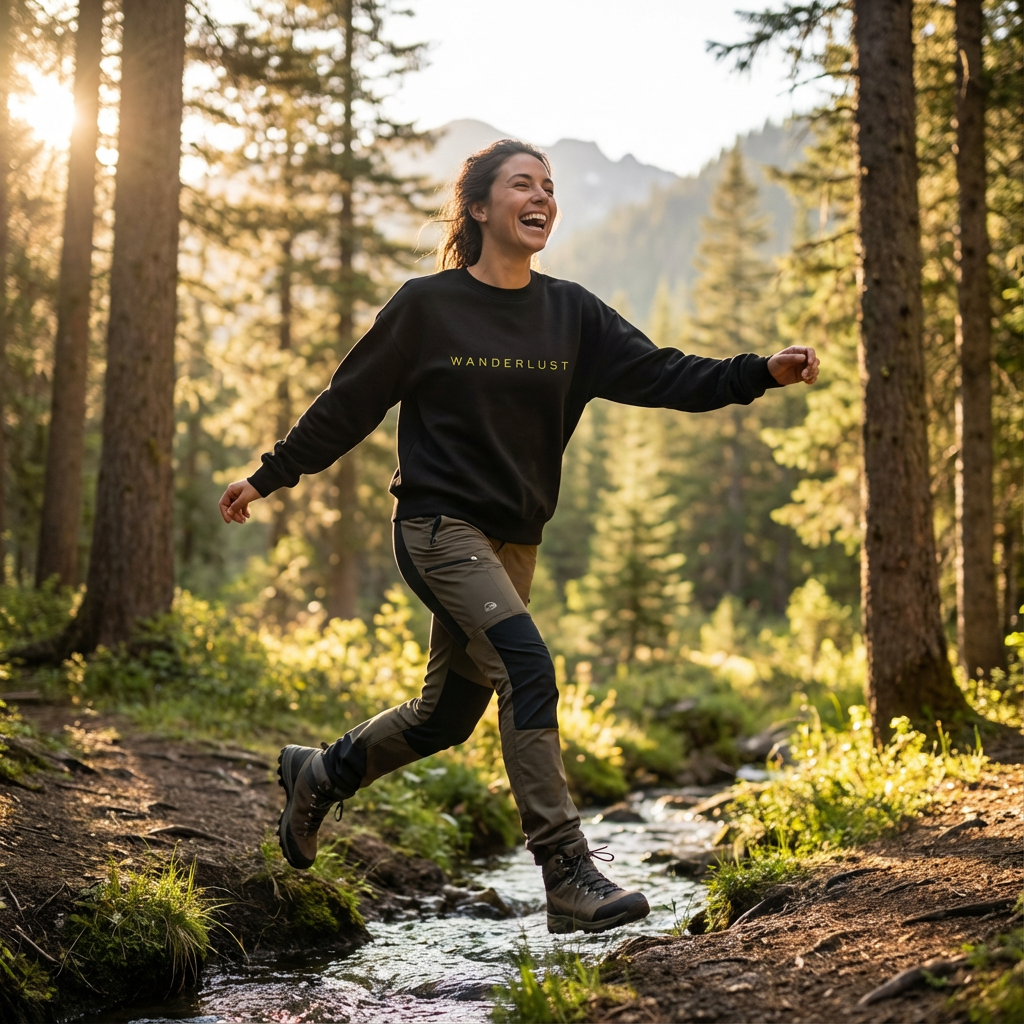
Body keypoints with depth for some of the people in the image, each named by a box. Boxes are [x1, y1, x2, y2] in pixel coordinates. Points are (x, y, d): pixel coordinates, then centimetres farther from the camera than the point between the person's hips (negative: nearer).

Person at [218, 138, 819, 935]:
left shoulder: (571, 313, 6)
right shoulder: (427, 307, -4)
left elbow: (659, 374, -4)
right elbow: (349, 403, 3)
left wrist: (762, 373, -18)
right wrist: (269, 477, 6)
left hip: (513, 541, 6)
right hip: (439, 525, -6)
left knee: (449, 714, 12)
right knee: (527, 665, -24)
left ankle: (320, 774, 38)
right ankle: (567, 873, -21)